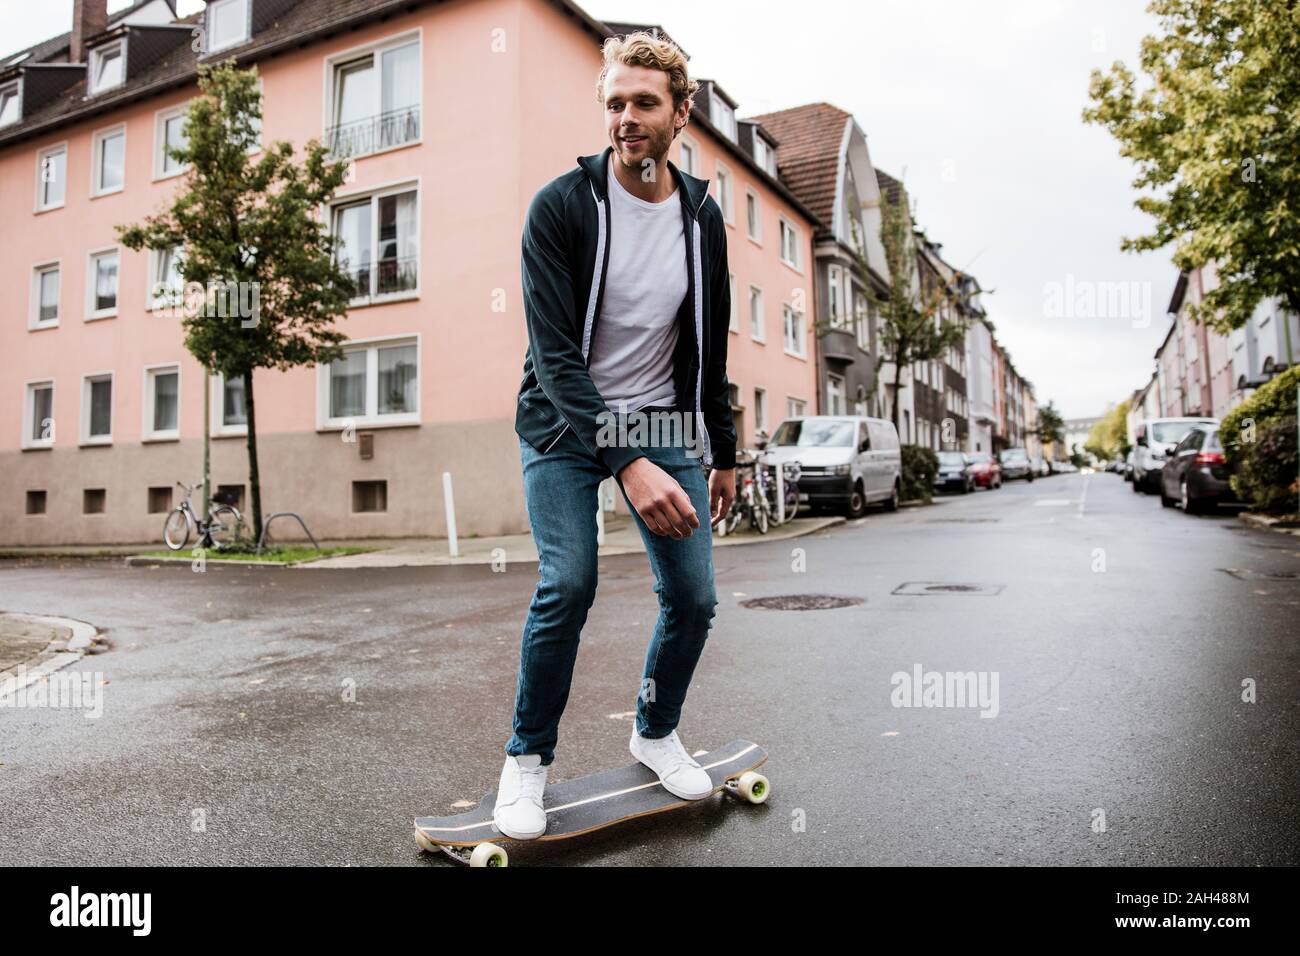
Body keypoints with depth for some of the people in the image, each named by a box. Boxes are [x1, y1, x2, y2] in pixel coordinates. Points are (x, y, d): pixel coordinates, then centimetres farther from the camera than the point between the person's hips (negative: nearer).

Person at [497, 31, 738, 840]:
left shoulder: (704, 218, 2)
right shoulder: (562, 206, -12)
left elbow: (711, 349, 11)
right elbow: (554, 351, -21)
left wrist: (724, 455, 11)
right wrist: (628, 463, -32)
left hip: (663, 423, 4)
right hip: (565, 425, -4)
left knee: (694, 594, -2)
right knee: (568, 584, -20)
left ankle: (657, 732, 25)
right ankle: (528, 758, 5)